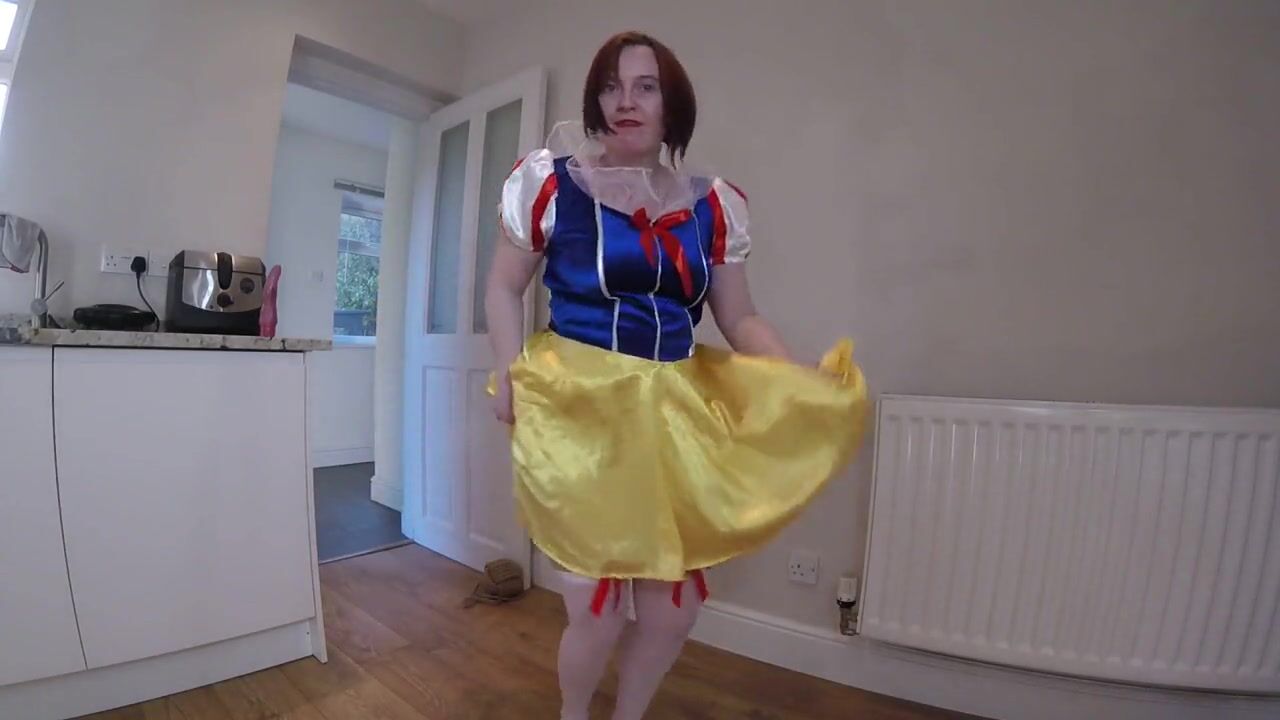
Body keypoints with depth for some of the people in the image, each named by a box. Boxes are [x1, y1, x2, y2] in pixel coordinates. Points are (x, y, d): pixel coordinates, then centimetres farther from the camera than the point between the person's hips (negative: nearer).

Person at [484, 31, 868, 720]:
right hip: (580, 407, -3)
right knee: (597, 605, 2)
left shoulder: (710, 205, 6)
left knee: (675, 604, 11)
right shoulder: (551, 179, -1)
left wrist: (808, 380, -7)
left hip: (676, 412, 4)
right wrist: (512, 373, -8)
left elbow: (739, 318, 8)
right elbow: (504, 287, 7)